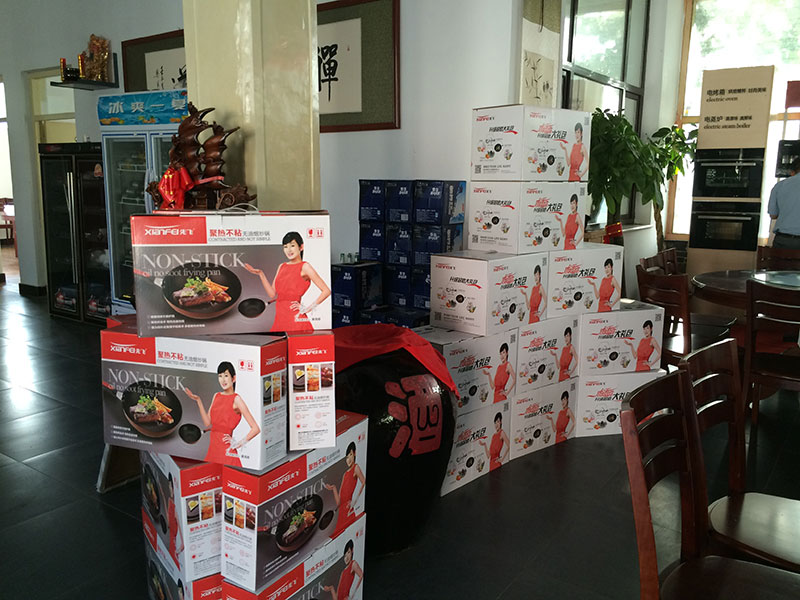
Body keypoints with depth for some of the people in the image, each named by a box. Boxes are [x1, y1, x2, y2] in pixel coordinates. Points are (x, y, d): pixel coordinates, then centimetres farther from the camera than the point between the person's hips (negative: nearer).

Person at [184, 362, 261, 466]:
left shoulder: (236, 399, -10)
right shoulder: (216, 396, 12)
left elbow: (256, 429, -14)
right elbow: (208, 423, 8)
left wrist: (238, 443, -10)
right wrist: (198, 401, 7)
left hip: (226, 449, -6)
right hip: (213, 446, 6)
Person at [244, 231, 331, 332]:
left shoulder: (304, 267, -5)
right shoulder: (281, 266, 15)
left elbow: (326, 291, -11)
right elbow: (272, 294, 12)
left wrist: (308, 308, -9)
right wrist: (261, 274, 7)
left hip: (295, 319, -6)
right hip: (280, 317, 6)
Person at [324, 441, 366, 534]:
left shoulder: (356, 468, 3)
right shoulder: (345, 474, 21)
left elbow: (364, 482, -16)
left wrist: (355, 499, -18)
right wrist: (333, 488, 8)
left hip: (349, 509, -7)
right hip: (342, 509, 7)